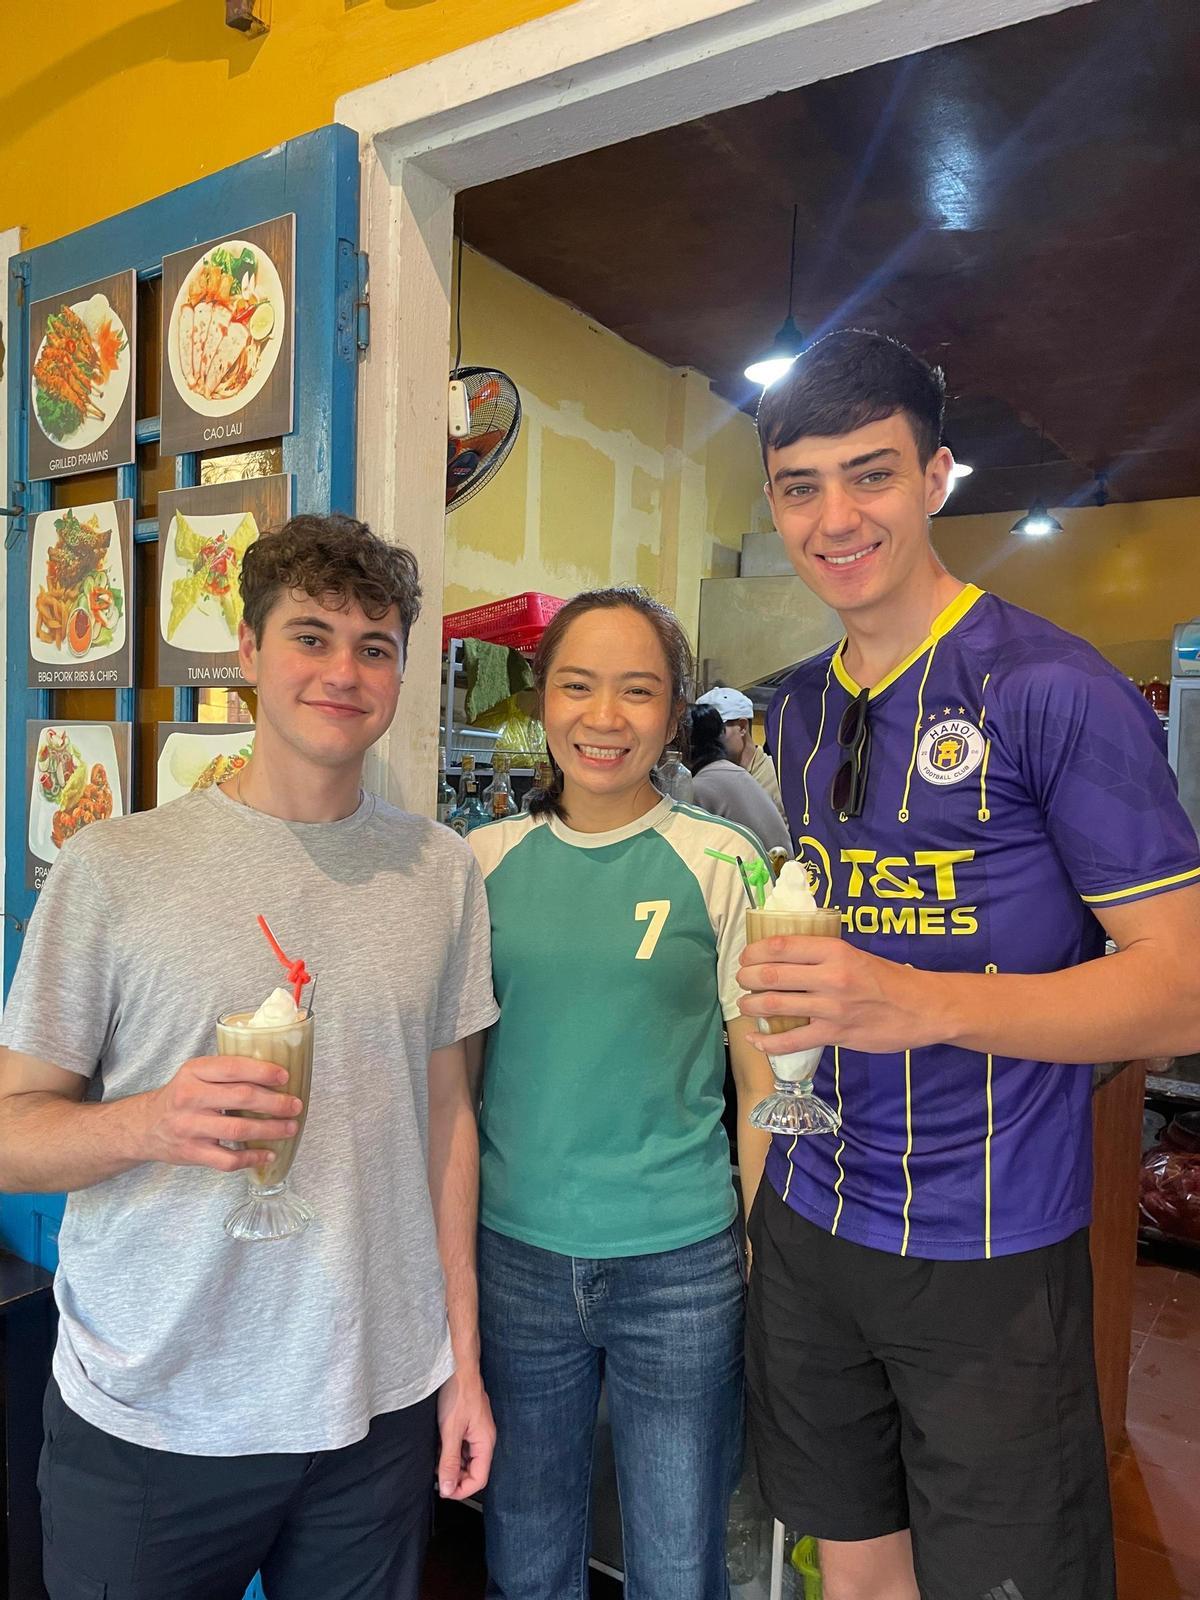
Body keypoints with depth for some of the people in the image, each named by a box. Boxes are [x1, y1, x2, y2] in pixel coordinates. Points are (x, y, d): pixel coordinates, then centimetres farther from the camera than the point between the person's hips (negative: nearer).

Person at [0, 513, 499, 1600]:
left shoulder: (442, 870, 0)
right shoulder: (114, 867, -8)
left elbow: (446, 1111, 4)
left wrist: (463, 1357, 5)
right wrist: (151, 1121, -26)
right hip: (144, 1424, -1)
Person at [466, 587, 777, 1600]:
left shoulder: (722, 862, -8)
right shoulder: (486, 861, -1)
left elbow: (764, 1080, -2)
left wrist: (762, 1260, -4)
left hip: (681, 1260, -2)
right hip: (513, 1254, 2)